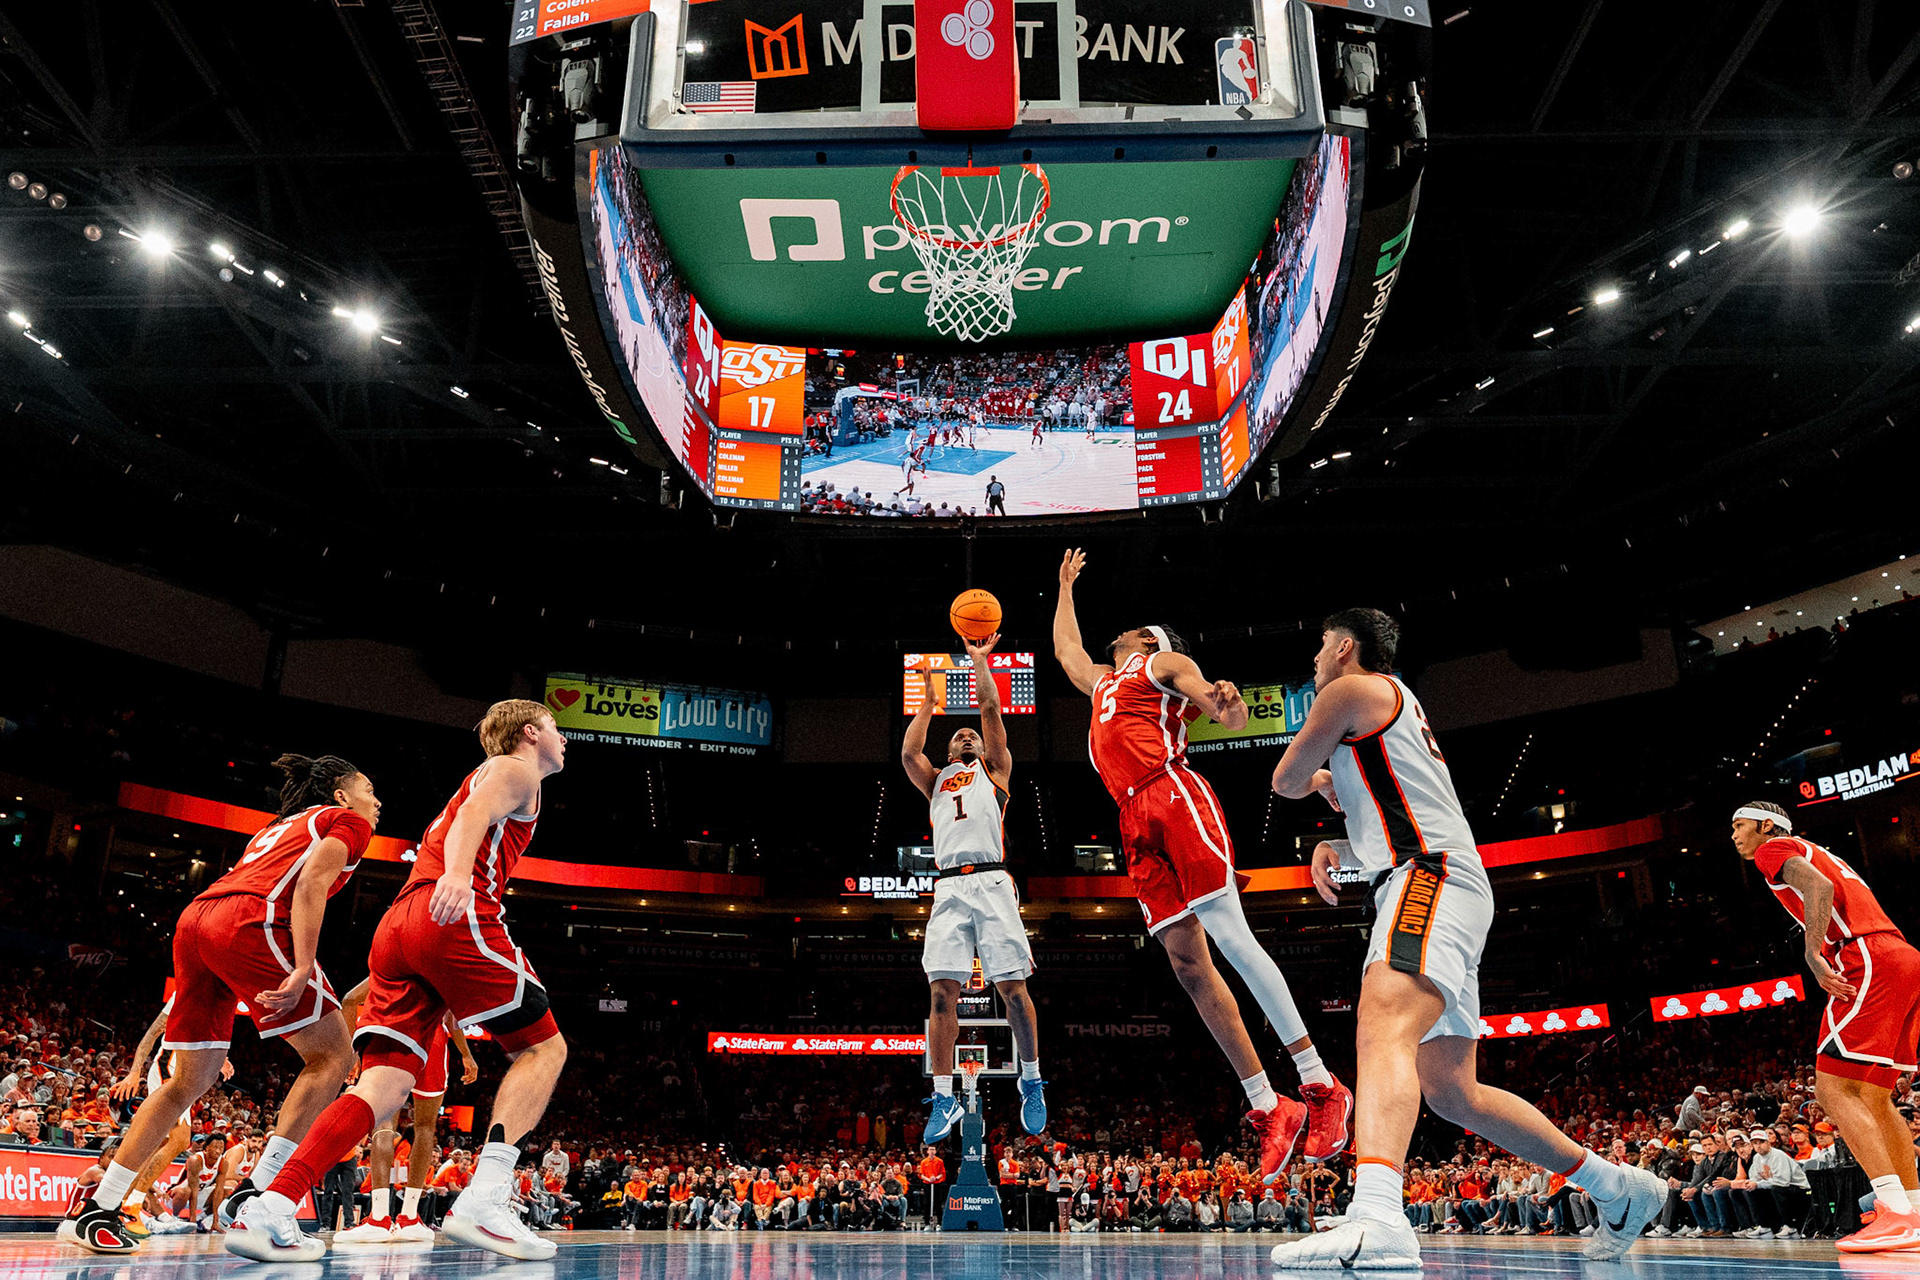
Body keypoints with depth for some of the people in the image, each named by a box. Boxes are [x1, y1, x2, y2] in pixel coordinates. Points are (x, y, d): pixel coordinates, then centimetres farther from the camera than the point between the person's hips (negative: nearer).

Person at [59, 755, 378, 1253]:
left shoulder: (280, 826, 36)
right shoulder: (347, 821, 12)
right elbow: (310, 885, -6)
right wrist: (302, 969, -17)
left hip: (194, 920, 9)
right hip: (249, 923, -9)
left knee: (191, 1080, 17)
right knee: (332, 1055, -1)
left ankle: (95, 1211, 18)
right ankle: (254, 1198, -8)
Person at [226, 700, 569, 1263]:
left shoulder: (476, 779, 37)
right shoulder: (515, 769, 11)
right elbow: (475, 812, -11)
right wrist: (457, 874, -32)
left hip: (395, 925, 8)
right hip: (457, 918, -8)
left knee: (386, 1082, 0)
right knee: (543, 1047, 0)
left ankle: (269, 1211, -14)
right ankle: (483, 1201, -15)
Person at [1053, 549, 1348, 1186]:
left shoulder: (1166, 662, 13)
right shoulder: (1102, 679, 35)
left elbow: (1225, 713, -5)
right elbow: (1065, 646, 53)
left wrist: (1225, 703, -29)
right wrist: (1066, 585, 60)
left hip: (1173, 795, -6)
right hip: (1135, 822, 6)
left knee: (1228, 934, -16)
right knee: (1186, 960, -5)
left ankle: (1320, 1085, -13)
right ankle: (1267, 1108, -5)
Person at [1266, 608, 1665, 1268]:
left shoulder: (1352, 689, 3)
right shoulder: (1397, 708, 32)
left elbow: (1287, 780, 8)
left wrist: (1320, 780, 31)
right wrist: (1337, 846, 21)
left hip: (1431, 879, -10)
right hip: (1435, 888, 10)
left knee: (1382, 1031, -32)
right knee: (1453, 1093, 12)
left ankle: (1376, 1220, -53)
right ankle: (1619, 1189, 24)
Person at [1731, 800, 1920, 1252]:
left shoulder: (1775, 848, 5)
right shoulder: (1819, 855, 32)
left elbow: (1819, 888, -14)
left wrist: (1812, 954, -20)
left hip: (1867, 959, -9)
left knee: (1834, 1089, -13)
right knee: (1872, 1099, 13)